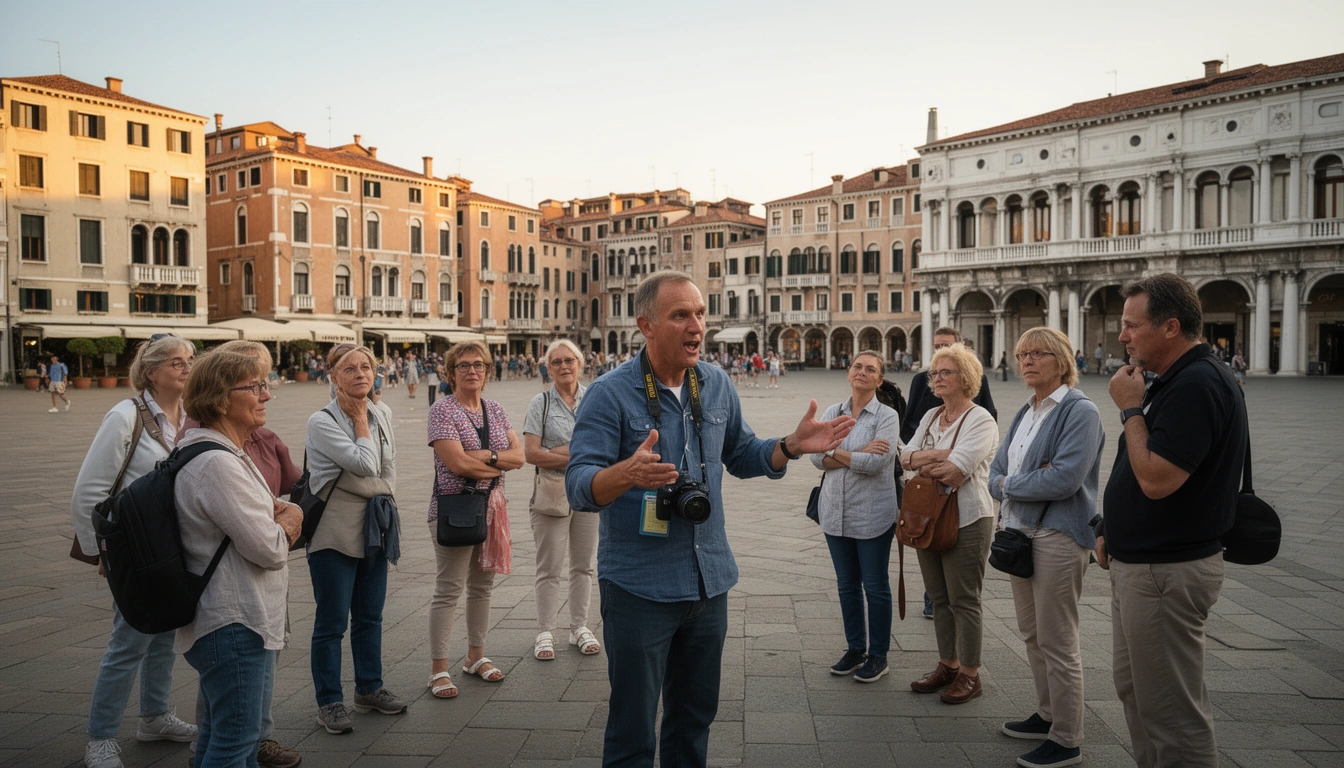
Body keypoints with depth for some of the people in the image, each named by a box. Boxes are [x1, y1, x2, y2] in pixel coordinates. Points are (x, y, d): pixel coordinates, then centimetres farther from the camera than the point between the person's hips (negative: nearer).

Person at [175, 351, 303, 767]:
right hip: (235, 624, -11)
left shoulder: (226, 453, 12)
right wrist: (286, 522, -1)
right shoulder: (218, 463, -22)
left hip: (238, 619, 11)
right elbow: (269, 549, -23)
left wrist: (278, 514, -5)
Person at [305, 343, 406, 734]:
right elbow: (365, 465, -21)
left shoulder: (382, 413, 7)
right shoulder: (322, 422, -12)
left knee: (370, 615, 16)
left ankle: (369, 688, 30)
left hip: (373, 528, 6)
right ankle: (329, 702, 15)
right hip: (335, 532, -6)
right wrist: (360, 421, -11)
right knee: (332, 621, 3)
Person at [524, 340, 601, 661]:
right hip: (552, 492, -2)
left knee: (584, 564, 11)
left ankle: (580, 628, 25)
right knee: (549, 567, 3)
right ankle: (545, 632, 15)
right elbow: (531, 453, -8)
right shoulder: (541, 403, 0)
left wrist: (562, 451, -11)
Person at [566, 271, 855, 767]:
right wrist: (628, 473, -41)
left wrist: (792, 447, -2)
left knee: (695, 717, 21)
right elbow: (578, 485, -20)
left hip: (709, 580, 5)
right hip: (638, 588, -5)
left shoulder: (716, 384, 4)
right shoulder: (611, 393, -14)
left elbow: (741, 456, 16)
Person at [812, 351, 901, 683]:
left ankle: (878, 655, 20)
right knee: (847, 585, 14)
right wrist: (858, 454, -17)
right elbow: (816, 455, -5)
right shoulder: (832, 413, 7)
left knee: (875, 587, 6)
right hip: (836, 512, 4)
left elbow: (876, 462, -20)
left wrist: (836, 452, -10)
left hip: (873, 515, -4)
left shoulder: (886, 416, -6)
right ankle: (855, 649, 29)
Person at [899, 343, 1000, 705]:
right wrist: (943, 455, -15)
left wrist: (922, 462, -8)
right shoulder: (930, 417, 13)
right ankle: (947, 665, 26)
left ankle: (969, 674, 14)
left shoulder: (980, 420, -11)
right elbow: (905, 458, 1)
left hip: (966, 521, -7)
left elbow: (956, 471, -22)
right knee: (939, 598, 14)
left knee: (964, 601, 1)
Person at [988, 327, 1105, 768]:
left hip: (1058, 537, -8)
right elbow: (996, 472, 10)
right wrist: (1030, 480, -11)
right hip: (1019, 532, 9)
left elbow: (1065, 478, -23)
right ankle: (1048, 715, 34)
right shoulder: (1025, 413, 13)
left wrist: (1010, 483, -9)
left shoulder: (1080, 412, -12)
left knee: (1057, 642, 0)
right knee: (1032, 634, 18)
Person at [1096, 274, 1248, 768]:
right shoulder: (1176, 380, 12)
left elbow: (1156, 479, -28)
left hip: (1166, 572, -11)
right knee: (1133, 686, 22)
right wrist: (1113, 530, 14)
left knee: (1171, 710, 1)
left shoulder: (1197, 384, -21)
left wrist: (1131, 408, -17)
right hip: (1137, 561, 11)